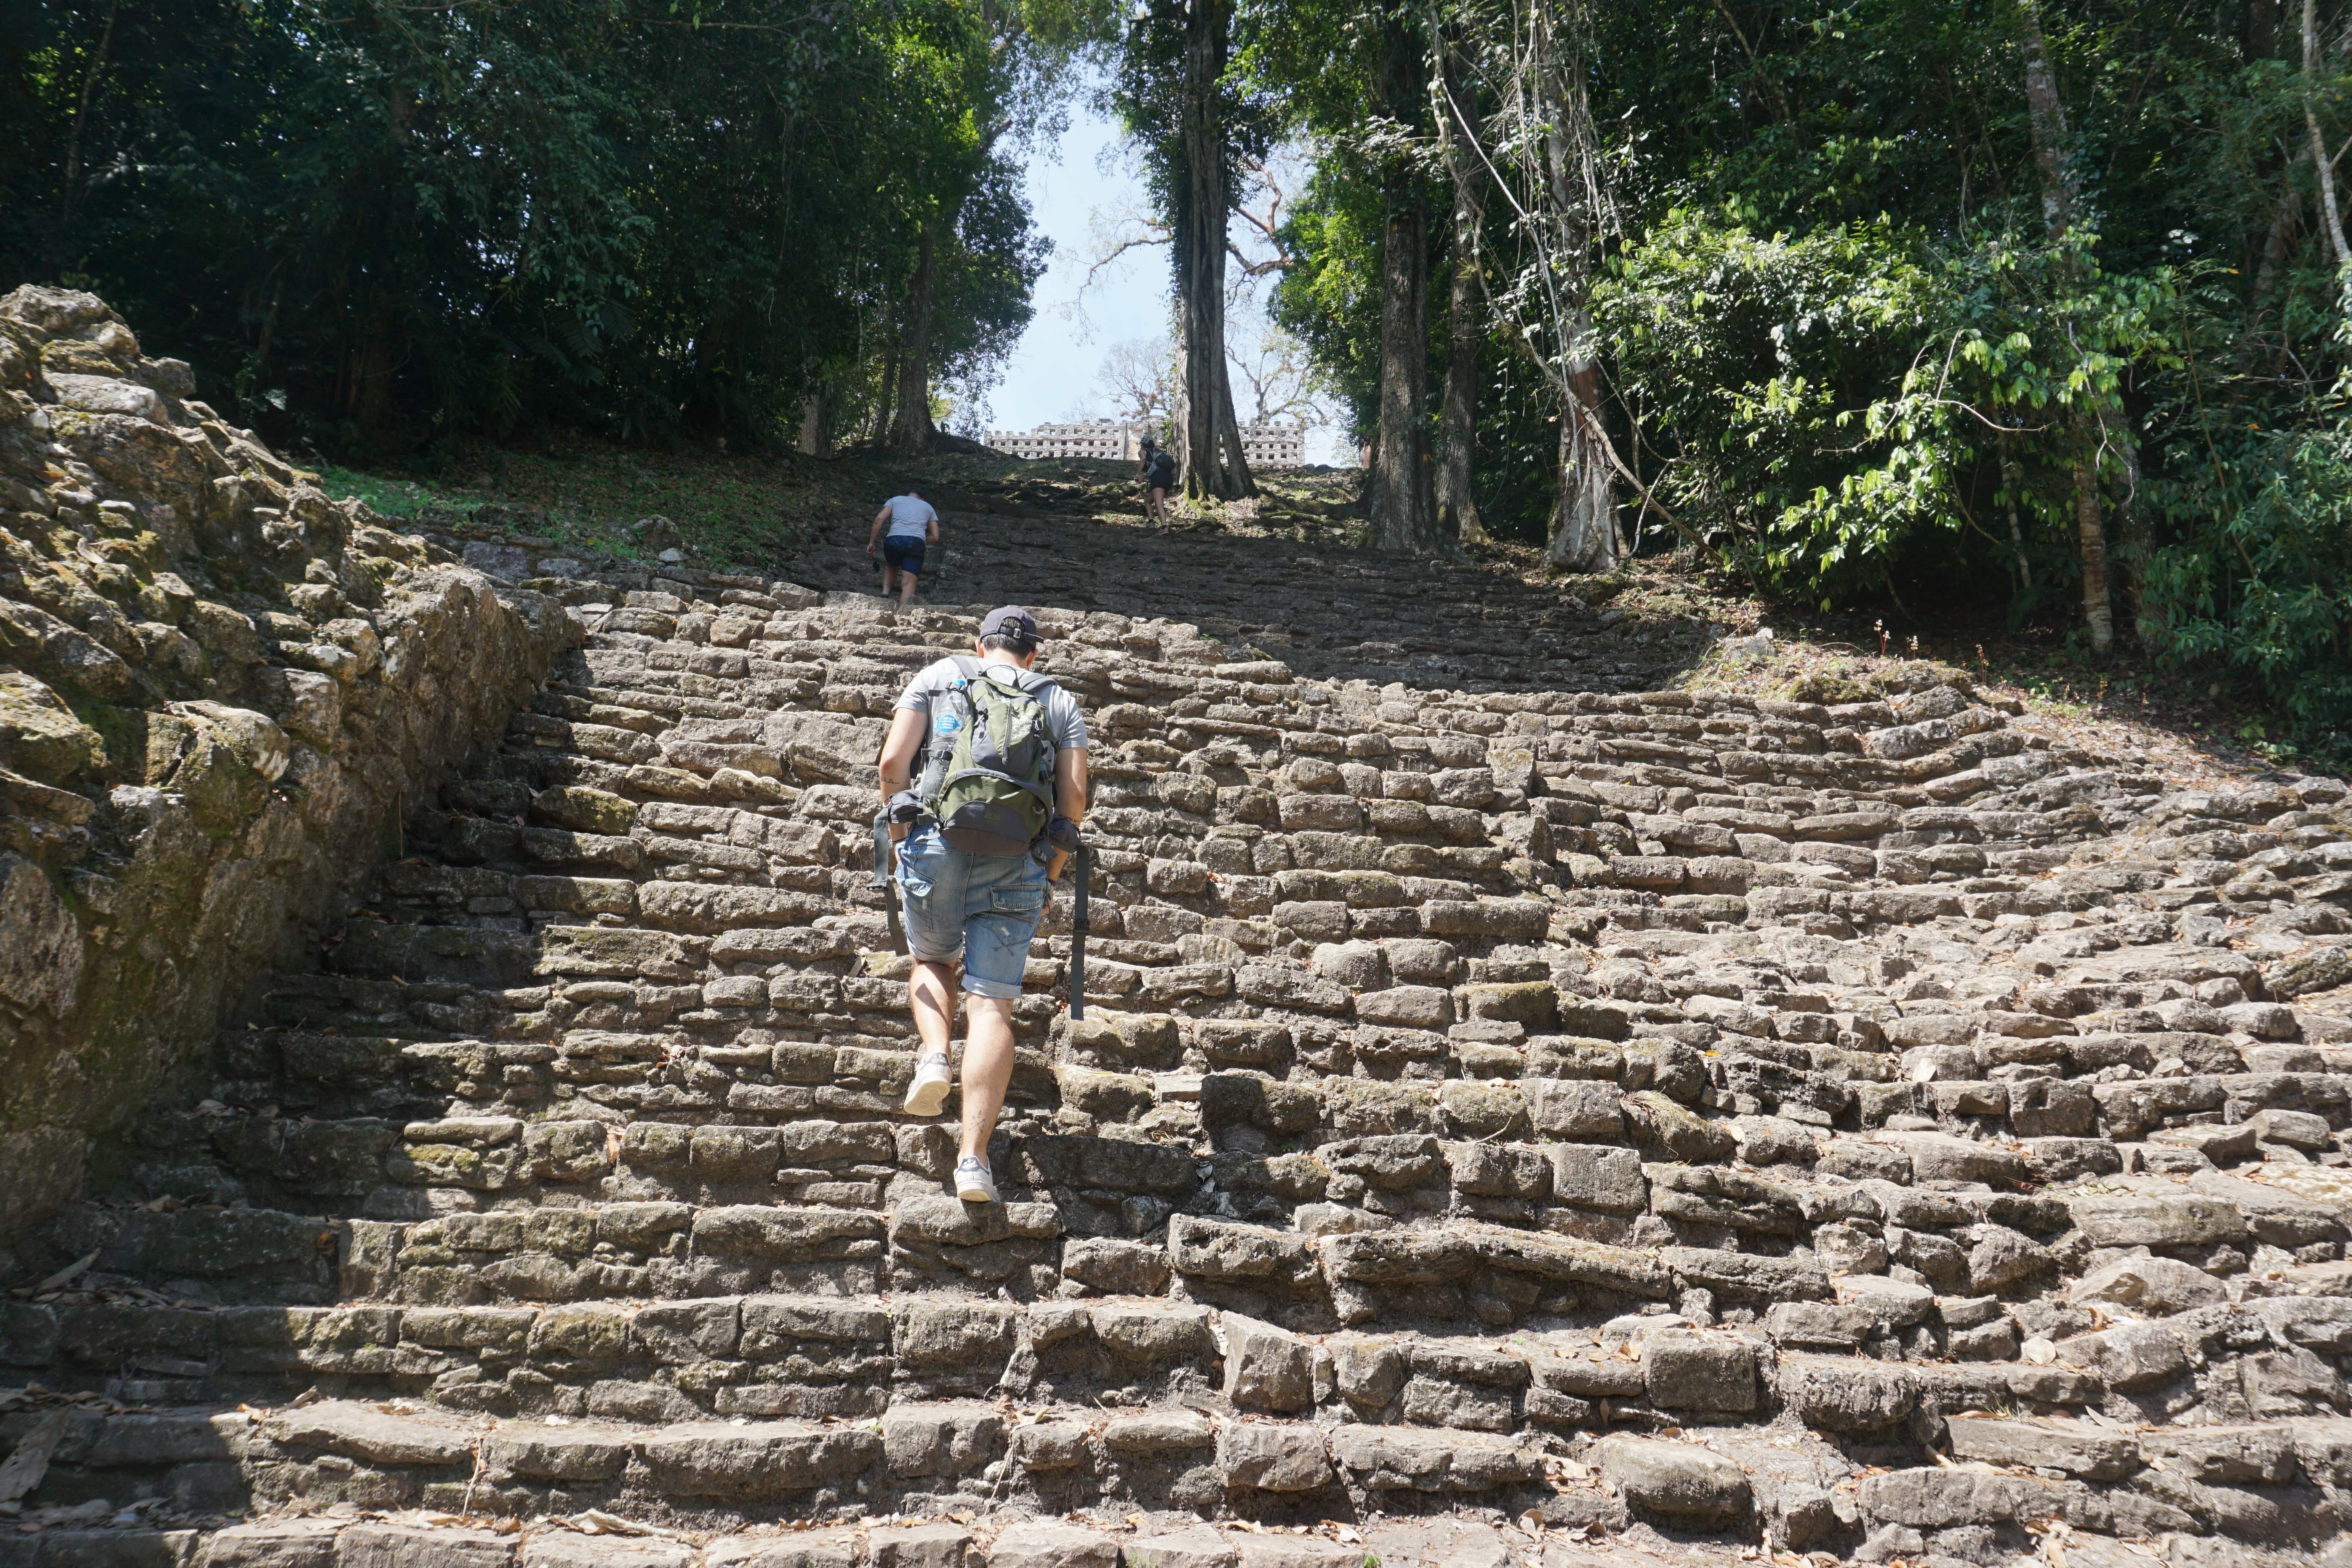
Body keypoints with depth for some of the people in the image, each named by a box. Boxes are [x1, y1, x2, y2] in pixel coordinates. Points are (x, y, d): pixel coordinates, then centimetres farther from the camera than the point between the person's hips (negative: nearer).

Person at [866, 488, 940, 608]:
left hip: (894, 540, 1)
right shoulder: (928, 507, 28)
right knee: (908, 584, -6)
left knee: (892, 566, 33)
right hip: (917, 543, -1)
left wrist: (871, 543, 10)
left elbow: (879, 519, 8)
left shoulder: (895, 500, 26)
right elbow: (935, 537, 18)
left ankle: (885, 593, 9)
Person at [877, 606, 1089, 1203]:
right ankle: (973, 1156, -11)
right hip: (1016, 861, 0)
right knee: (993, 1003, -1)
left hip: (936, 843, 0)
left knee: (932, 961, 27)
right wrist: (1049, 878, 16)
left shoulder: (938, 676, 16)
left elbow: (893, 761, 4)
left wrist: (902, 838, 15)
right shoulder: (1060, 703, 18)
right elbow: (1074, 798, 7)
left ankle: (935, 1054, -1)